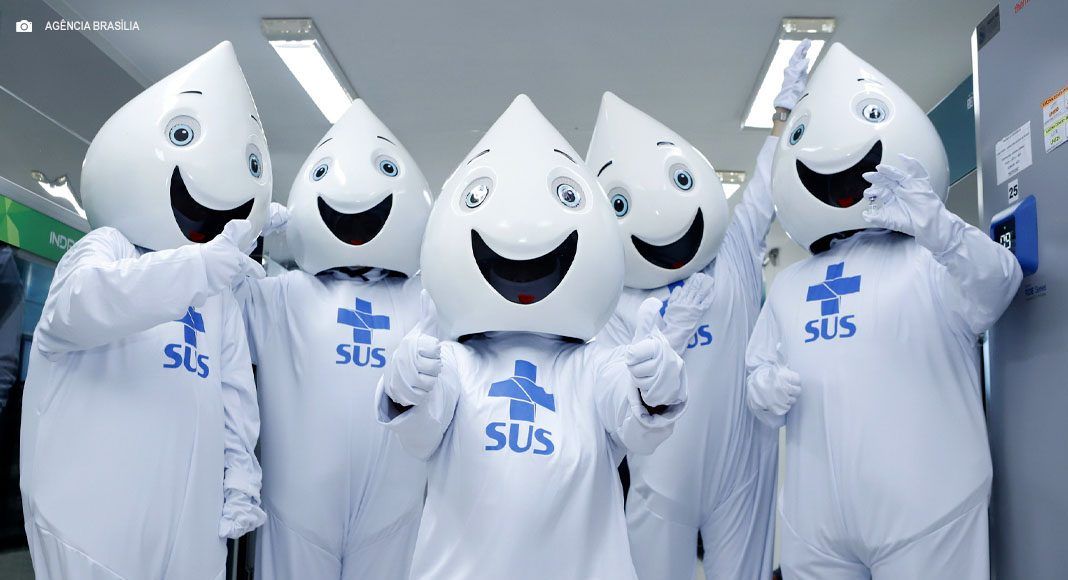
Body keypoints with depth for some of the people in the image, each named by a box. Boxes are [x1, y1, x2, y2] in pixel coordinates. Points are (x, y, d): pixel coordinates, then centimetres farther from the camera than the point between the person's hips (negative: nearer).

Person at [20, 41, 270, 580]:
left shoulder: (222, 299, 17)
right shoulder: (107, 246, -1)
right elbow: (81, 303, -25)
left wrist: (240, 475, 9)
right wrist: (206, 263, -33)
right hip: (96, 510, -5)